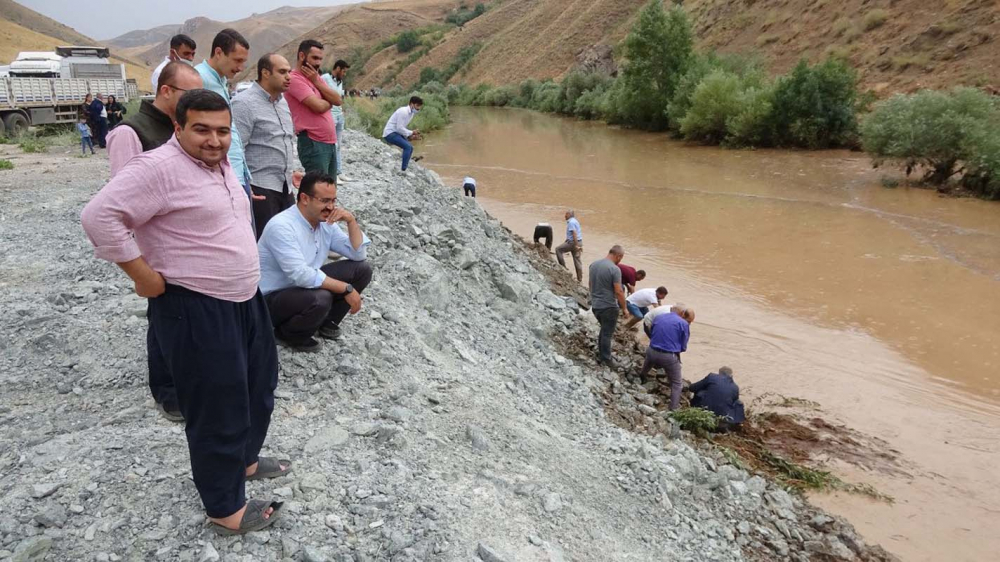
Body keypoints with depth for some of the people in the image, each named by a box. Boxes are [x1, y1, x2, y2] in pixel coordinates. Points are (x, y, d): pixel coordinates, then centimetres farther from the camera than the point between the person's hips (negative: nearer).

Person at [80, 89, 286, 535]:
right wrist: (144, 275, -21)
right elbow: (99, 216, -26)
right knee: (218, 410, 3)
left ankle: (245, 459, 47)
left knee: (258, 386, 24)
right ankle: (226, 509, 21)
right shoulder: (159, 167, -19)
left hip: (245, 299, 10)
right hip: (196, 311, -9)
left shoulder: (220, 164, 9)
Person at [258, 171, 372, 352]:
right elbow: (301, 276, -34)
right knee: (320, 298, -38)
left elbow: (359, 255, 2)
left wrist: (351, 221, -13)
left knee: (362, 269, -3)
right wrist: (346, 289, -28)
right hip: (273, 298, -8)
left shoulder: (326, 222, -1)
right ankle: (288, 333, -5)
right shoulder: (281, 226, -27)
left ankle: (326, 321, 12)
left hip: (306, 286, 8)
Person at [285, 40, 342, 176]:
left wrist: (316, 81, -4)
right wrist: (329, 102, 3)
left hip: (330, 142, 9)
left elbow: (338, 100, 5)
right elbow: (318, 106, -19)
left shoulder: (316, 78, 18)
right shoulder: (295, 79, -9)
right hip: (313, 143, -9)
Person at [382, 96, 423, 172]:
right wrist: (411, 133, -15)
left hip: (396, 133, 10)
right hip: (390, 133, -10)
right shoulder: (403, 111, -19)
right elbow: (399, 128, -22)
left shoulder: (411, 113, 10)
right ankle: (403, 170, -22)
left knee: (410, 148, 8)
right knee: (407, 146, -22)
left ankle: (405, 168, 10)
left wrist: (410, 136, 1)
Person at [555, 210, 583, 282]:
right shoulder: (575, 221, 18)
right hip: (578, 242, 10)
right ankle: (580, 279, 12)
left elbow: (574, 234, -23)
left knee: (558, 249, 3)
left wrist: (576, 245, -26)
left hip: (572, 242, -10)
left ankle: (563, 266, 4)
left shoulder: (571, 222, -14)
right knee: (577, 261, 10)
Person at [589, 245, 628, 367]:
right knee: (607, 333, 6)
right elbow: (618, 292, -19)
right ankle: (606, 359, 18)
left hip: (595, 305, 7)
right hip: (608, 307, -7)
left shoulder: (594, 264, 3)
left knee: (604, 330, 23)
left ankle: (601, 355, 32)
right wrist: (624, 308, -8)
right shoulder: (615, 269, -20)